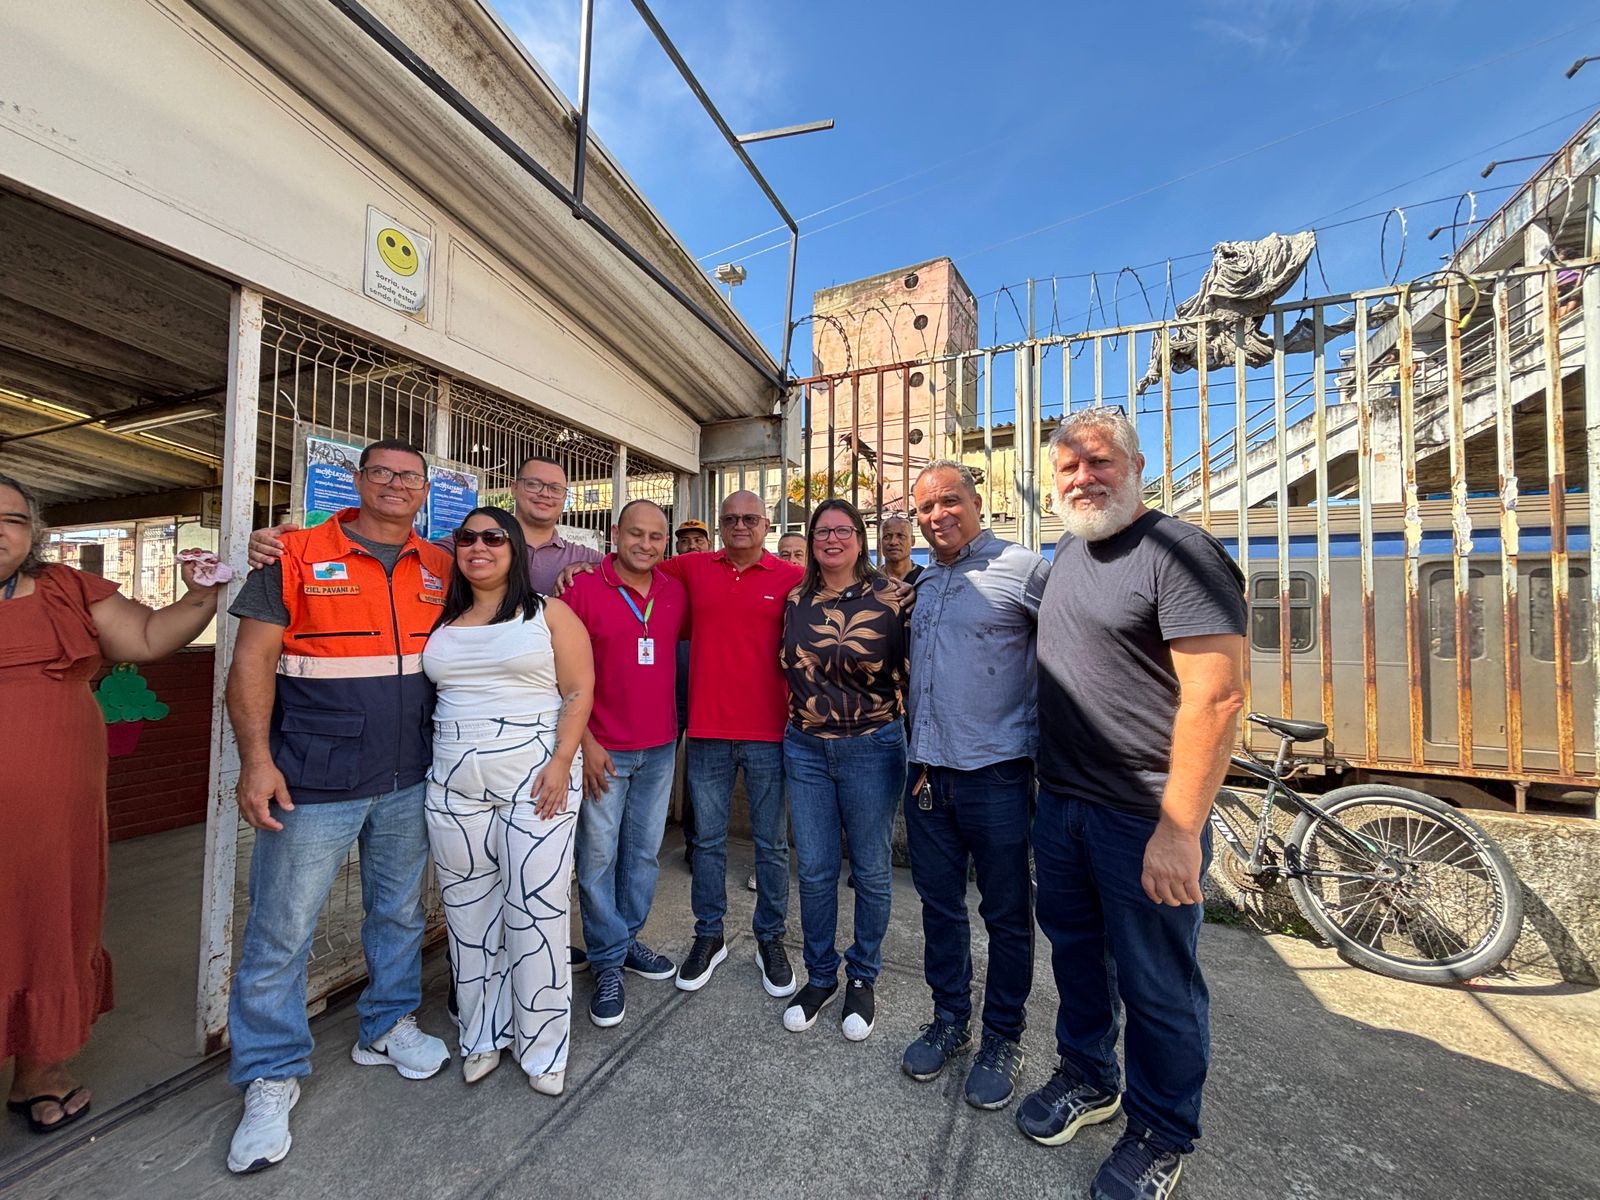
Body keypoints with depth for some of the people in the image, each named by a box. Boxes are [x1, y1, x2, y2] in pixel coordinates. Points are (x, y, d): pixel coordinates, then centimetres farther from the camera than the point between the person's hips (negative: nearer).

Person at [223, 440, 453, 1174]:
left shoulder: (439, 569, 4)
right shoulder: (296, 556, -5)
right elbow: (253, 659, -7)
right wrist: (256, 758, -14)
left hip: (410, 781, 4)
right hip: (313, 783, -3)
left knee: (399, 911, 18)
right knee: (281, 932, 8)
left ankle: (387, 1027, 39)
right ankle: (271, 1076, 29)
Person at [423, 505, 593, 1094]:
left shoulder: (549, 614, 0)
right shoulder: (441, 621, 13)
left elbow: (579, 692, -6)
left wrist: (562, 763, -15)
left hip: (537, 778, -4)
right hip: (454, 782, 4)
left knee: (536, 913, 0)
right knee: (469, 912, 12)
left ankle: (542, 1046, 19)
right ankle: (482, 1036, 32)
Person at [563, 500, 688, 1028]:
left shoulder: (676, 594, 3)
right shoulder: (583, 589, -10)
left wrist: (680, 726, 10)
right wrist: (584, 740, -13)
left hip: (660, 747, 4)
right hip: (602, 748, -4)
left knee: (644, 851, 16)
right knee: (599, 856, 6)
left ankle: (627, 939, 36)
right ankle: (607, 962, 24)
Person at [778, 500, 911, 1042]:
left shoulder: (893, 599, -7)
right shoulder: (795, 600, 4)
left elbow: (912, 674, -4)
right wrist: (798, 718, 12)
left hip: (872, 747, -3)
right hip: (805, 748, 3)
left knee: (870, 870, 11)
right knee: (814, 869, 11)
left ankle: (863, 978, 34)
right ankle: (819, 976, 33)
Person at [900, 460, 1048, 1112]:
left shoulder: (1021, 568, -9)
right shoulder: (923, 582, 12)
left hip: (995, 772, -6)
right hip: (928, 771, 6)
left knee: (1007, 912, 11)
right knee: (939, 904, 17)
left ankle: (1003, 1037, 32)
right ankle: (949, 1019, 37)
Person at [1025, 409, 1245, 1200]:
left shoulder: (1179, 551, -15)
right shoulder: (1066, 551, 10)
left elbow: (1217, 695, -22)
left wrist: (1179, 830, -24)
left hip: (1142, 818, -7)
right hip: (1060, 802, 7)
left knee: (1155, 984, 11)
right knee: (1075, 950, 22)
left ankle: (1161, 1133, 36)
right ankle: (1088, 1078, 45)